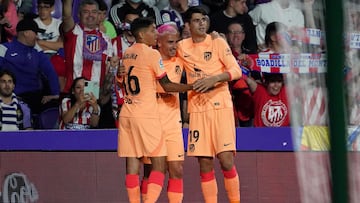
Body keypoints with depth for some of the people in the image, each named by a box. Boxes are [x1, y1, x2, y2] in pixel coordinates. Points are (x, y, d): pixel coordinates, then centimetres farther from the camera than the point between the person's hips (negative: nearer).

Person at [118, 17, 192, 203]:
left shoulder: (127, 53, 13)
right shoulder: (152, 54, -7)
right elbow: (167, 86, -6)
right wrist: (193, 86, -2)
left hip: (126, 113, 7)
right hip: (146, 114, -7)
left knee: (132, 163, 4)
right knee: (159, 164, -3)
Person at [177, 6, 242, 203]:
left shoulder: (218, 43, 0)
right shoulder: (182, 47, 8)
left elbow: (236, 70, -7)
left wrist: (214, 78, -22)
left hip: (221, 106, -3)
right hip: (197, 109, 3)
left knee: (226, 159, -12)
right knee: (205, 163, 1)